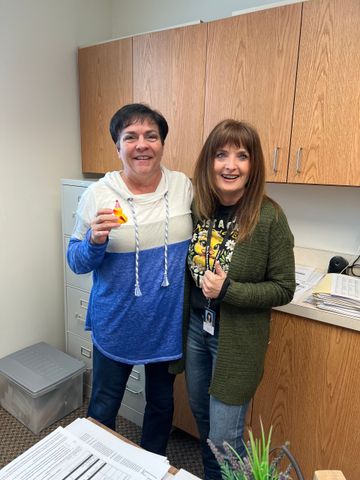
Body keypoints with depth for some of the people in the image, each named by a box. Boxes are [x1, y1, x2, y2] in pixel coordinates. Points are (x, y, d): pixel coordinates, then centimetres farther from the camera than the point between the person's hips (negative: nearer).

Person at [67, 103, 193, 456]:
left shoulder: (184, 186, -6)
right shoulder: (97, 195, -12)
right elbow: (76, 262, -6)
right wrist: (95, 240, -25)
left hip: (169, 324, 3)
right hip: (116, 325, -2)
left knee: (161, 403, 24)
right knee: (103, 407, 18)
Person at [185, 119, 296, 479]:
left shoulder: (269, 218, -19)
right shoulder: (195, 207, -6)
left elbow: (283, 289, -12)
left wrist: (228, 290, -24)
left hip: (237, 338, -5)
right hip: (195, 326, 5)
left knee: (224, 438, 7)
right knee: (201, 416, 25)